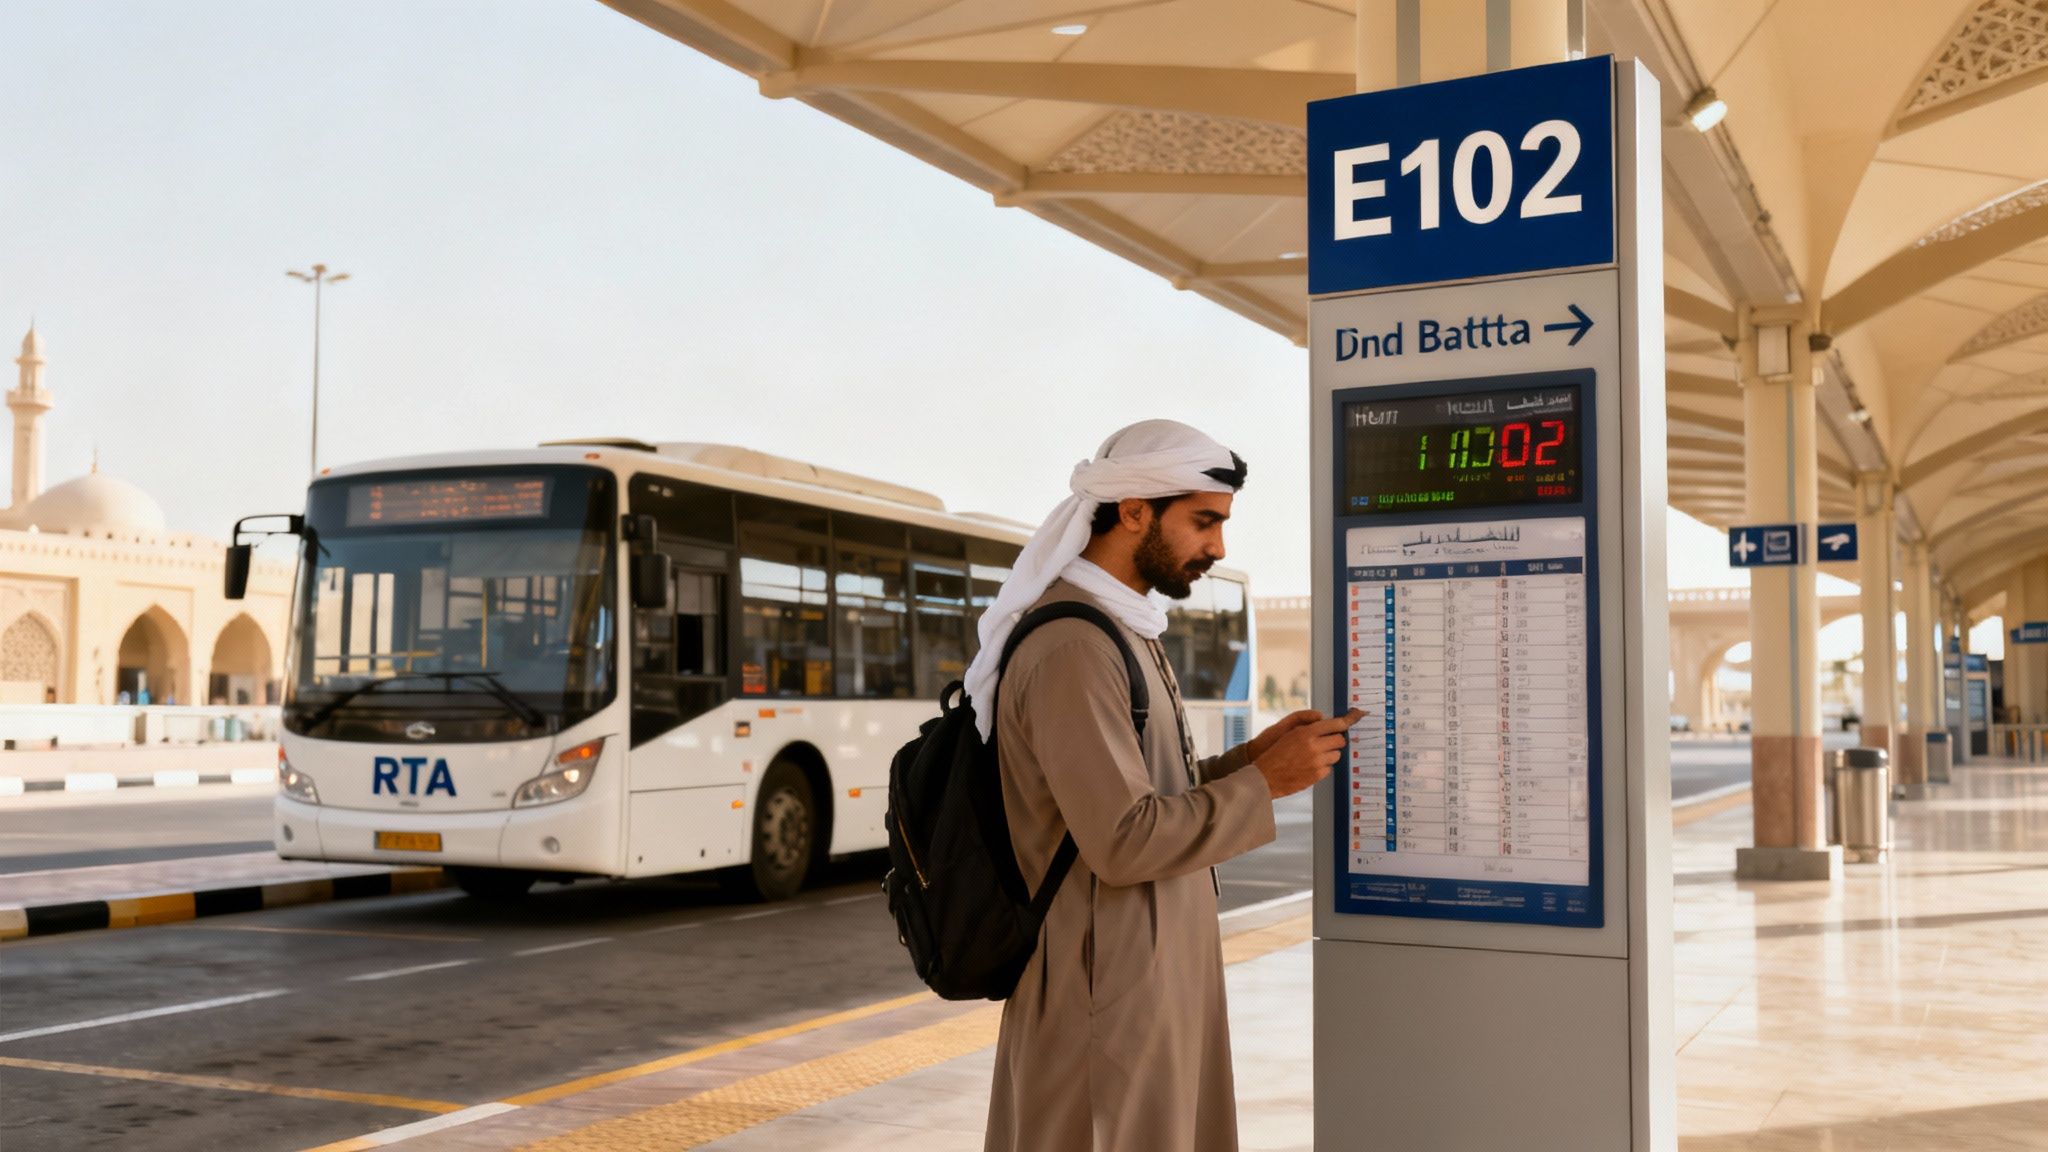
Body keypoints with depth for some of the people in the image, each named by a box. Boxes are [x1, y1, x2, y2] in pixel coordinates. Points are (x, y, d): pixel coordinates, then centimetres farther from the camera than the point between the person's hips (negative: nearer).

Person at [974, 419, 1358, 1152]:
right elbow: (1124, 840, -25)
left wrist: (1248, 757, 2)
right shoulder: (1073, 648, -20)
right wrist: (1263, 784, -16)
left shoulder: (1125, 631, 13)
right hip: (1108, 992, -10)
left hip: (1155, 974, 10)